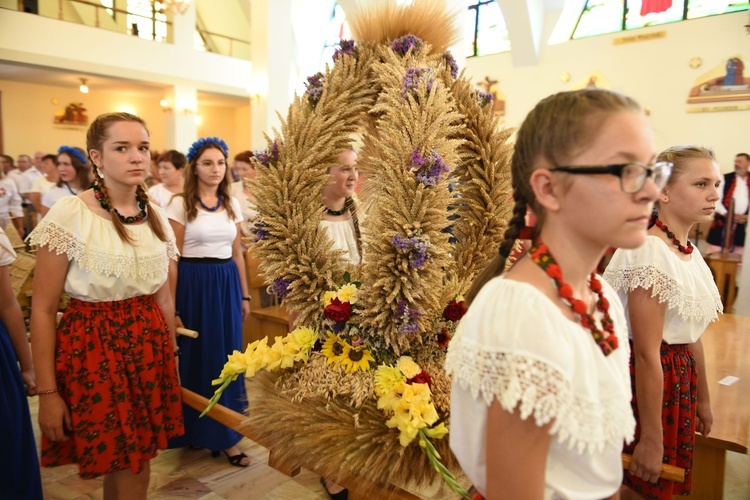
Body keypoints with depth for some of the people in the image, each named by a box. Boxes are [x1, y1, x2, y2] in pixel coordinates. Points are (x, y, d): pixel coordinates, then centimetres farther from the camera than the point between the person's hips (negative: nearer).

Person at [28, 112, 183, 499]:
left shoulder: (156, 218, 4)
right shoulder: (68, 215, -12)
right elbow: (42, 310, -9)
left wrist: (172, 357, 17)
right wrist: (47, 391, -8)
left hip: (150, 348, 5)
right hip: (93, 350, -4)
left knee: (134, 464, 15)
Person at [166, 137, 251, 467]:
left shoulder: (232, 205, 9)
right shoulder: (180, 204, -5)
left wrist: (244, 295, 11)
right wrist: (172, 306, -10)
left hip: (227, 284, 4)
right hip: (194, 284, -4)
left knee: (227, 356, 9)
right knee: (196, 355, 6)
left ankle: (225, 435, 22)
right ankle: (195, 430, 27)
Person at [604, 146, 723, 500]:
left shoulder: (690, 253, 5)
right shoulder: (650, 251, -23)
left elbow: (692, 337, 15)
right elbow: (646, 354, -24)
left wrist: (702, 399, 21)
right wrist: (651, 437, -20)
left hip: (680, 378, 9)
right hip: (645, 380, -9)